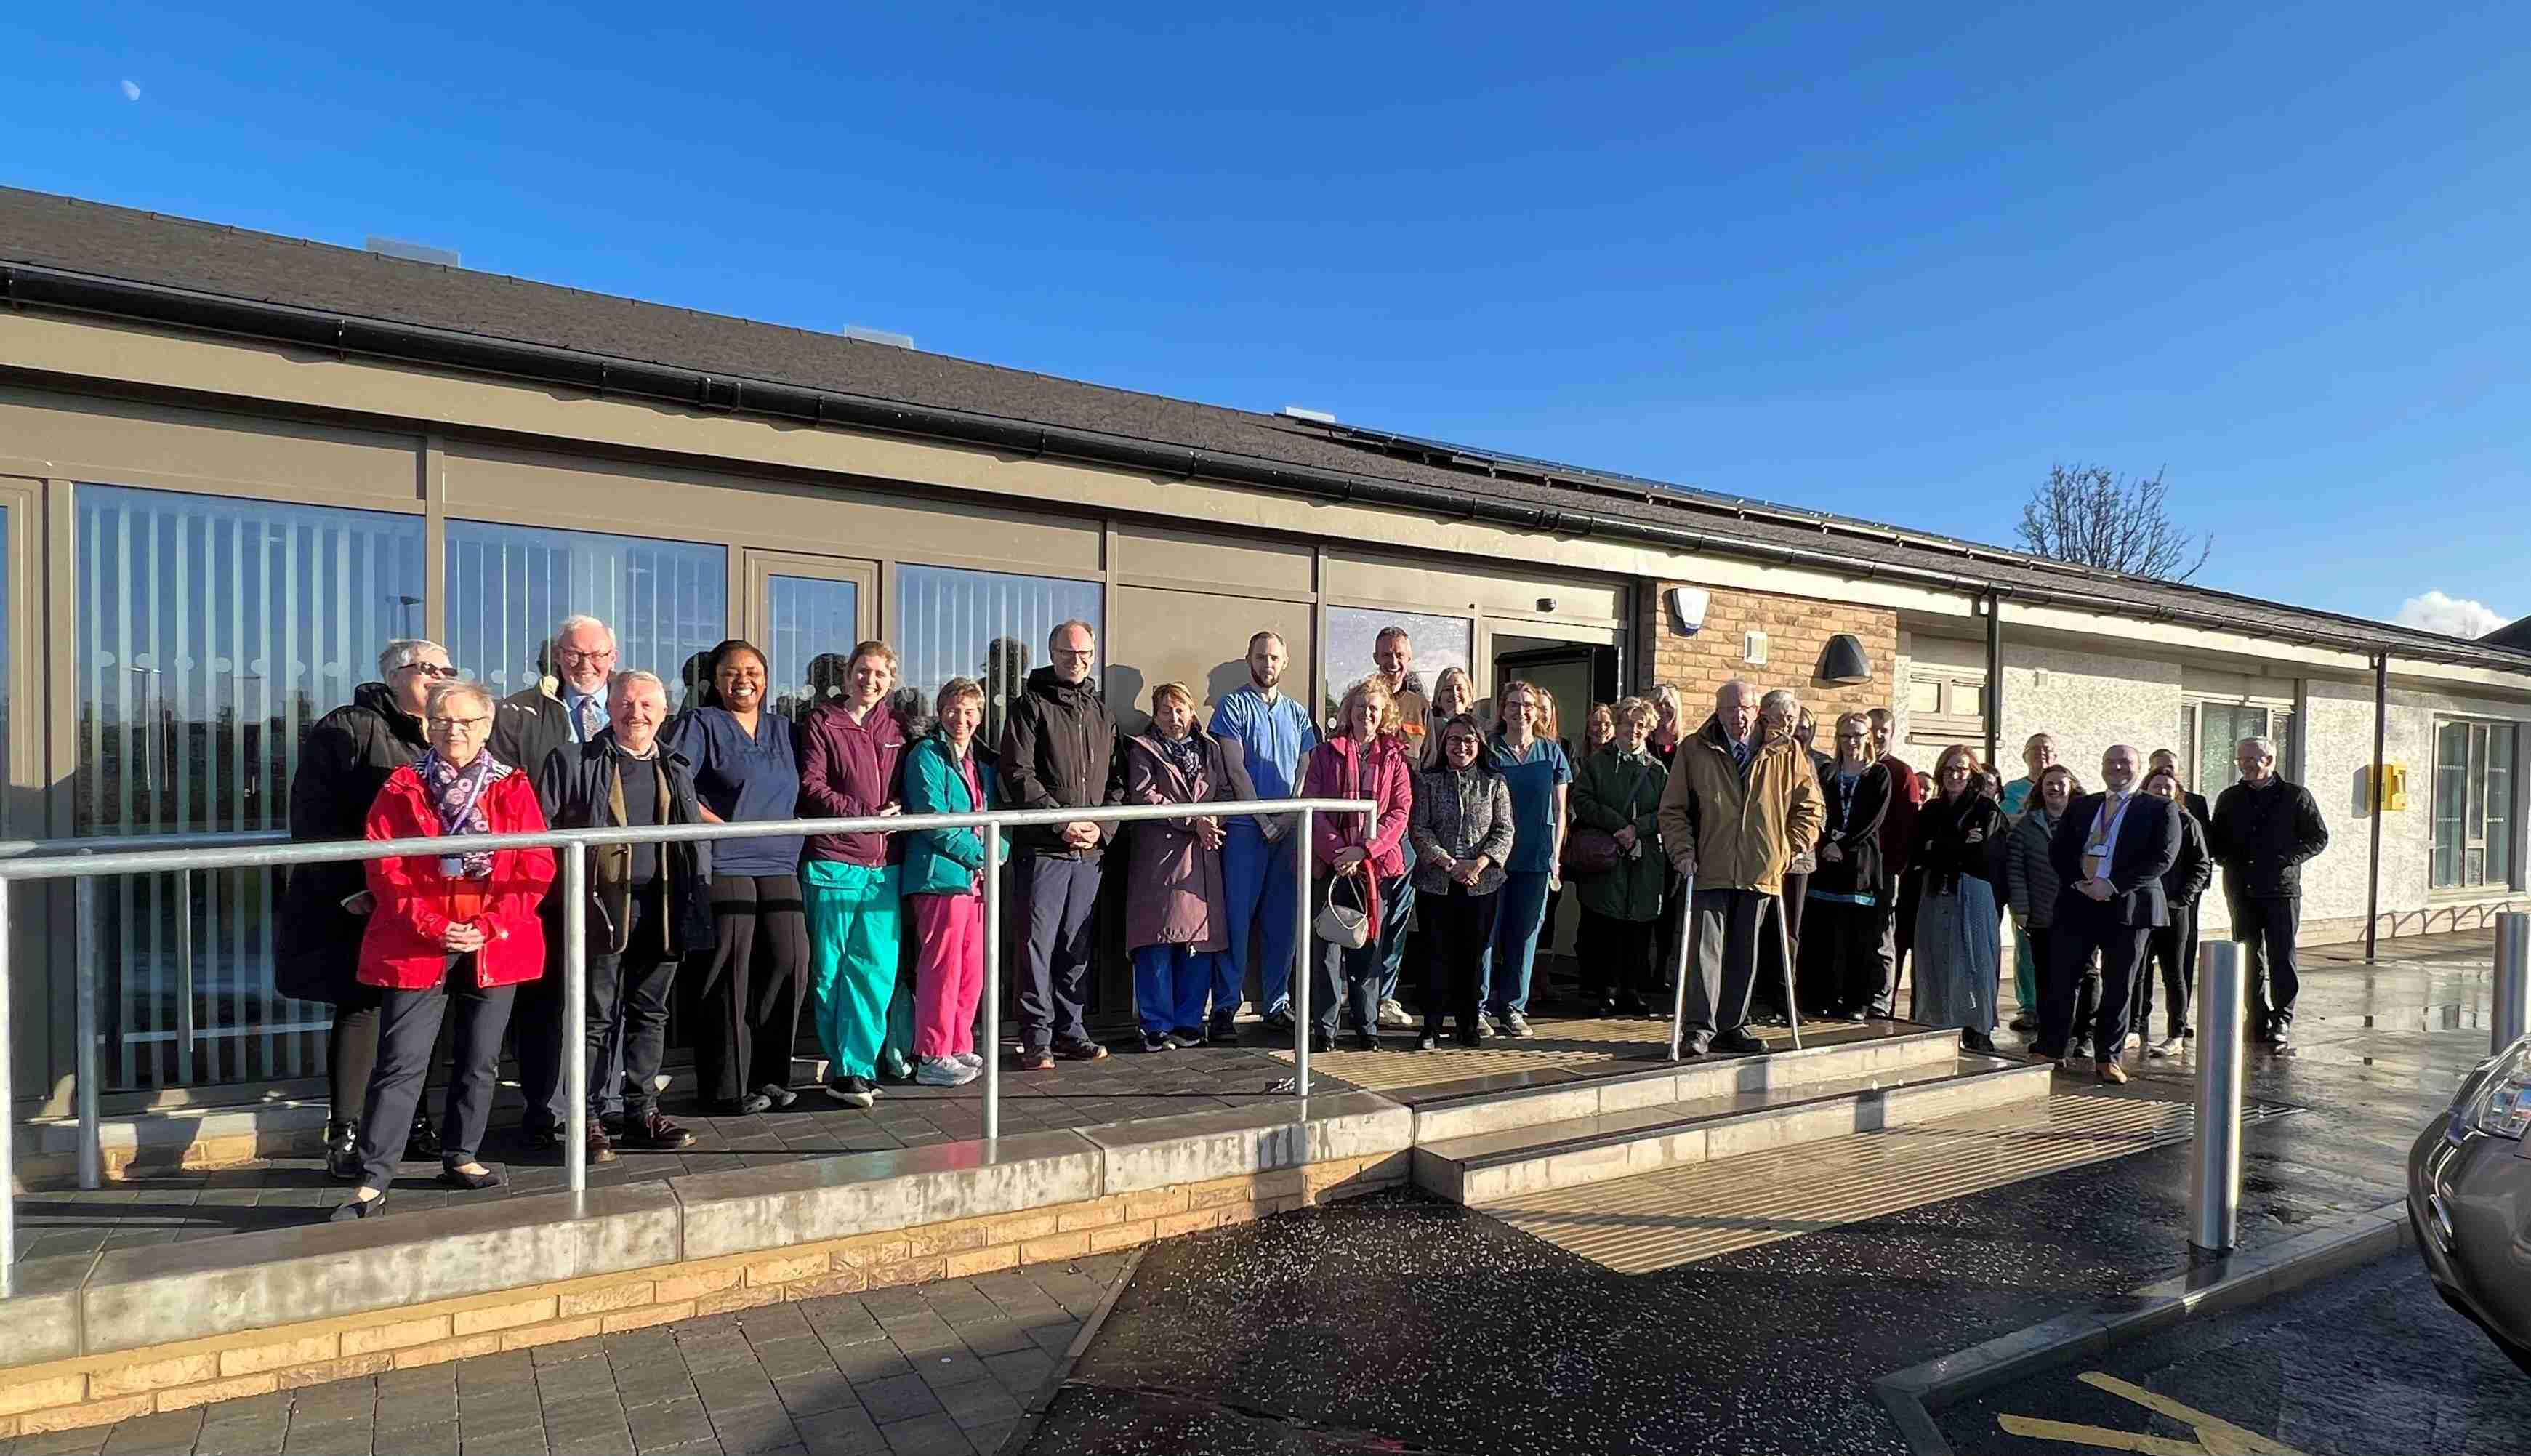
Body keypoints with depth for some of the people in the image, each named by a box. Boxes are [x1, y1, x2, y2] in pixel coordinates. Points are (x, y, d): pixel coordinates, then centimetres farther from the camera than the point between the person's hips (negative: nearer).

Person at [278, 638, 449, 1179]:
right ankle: (342, 1136, 7)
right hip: (360, 905, -5)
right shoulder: (346, 729, -4)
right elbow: (312, 817, -9)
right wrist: (347, 891, -14)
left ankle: (411, 1118, 23)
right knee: (361, 1009, -2)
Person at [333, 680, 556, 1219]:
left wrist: (489, 926, -11)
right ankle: (373, 1181, 4)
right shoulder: (402, 787, 3)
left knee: (480, 1061, 11)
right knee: (401, 1064, -3)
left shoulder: (513, 788, 5)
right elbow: (384, 870, -2)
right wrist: (432, 927, -13)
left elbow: (536, 869, 0)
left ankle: (460, 1158, 26)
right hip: (416, 946, -1)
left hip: (496, 945, 2)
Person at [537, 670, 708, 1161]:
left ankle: (640, 1111, 22)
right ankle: (589, 1121, 12)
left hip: (661, 909, 4)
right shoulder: (573, 762, 1)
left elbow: (697, 836, 16)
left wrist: (697, 901, 8)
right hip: (603, 908, -4)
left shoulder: (676, 769, 14)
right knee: (597, 1018, 2)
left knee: (650, 1014, 11)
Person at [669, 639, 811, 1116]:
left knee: (790, 960, -2)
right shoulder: (699, 723, 4)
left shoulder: (785, 730, 19)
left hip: (779, 865, 5)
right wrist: (722, 825, -14)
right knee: (730, 969, -4)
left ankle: (768, 1075, 13)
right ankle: (727, 1088, 7)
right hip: (724, 865, -5)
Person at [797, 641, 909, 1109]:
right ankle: (844, 1067, 12)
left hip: (885, 865, 4)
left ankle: (855, 1069, 7)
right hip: (833, 862, -4)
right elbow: (811, 789, -8)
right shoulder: (821, 723, 1)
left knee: (879, 968, 0)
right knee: (830, 969, 1)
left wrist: (899, 810, 2)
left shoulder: (896, 728, 15)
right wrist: (869, 815, -13)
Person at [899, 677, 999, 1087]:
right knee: (941, 968, -5)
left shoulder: (981, 765, 18)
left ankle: (960, 1048, 24)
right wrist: (980, 856, -12)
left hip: (977, 878, 8)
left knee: (972, 969, 12)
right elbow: (934, 819, -15)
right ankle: (932, 1058, 4)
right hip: (941, 876, -8)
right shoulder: (927, 756, -6)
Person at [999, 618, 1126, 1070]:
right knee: (1039, 943, -2)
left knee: (1076, 947, 11)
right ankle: (1037, 1038, 7)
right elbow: (1018, 775, -9)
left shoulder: (1102, 712, 16)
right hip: (1042, 847, -5)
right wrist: (1063, 822, -15)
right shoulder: (1031, 706, 0)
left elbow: (1116, 780, 15)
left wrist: (1102, 826, -2)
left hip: (1090, 850, 5)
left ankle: (1069, 1030, 21)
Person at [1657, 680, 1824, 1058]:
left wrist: (1795, 846, 3)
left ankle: (1731, 1027, 22)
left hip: (1761, 871, 2)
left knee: (1743, 954, 11)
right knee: (1705, 948, -7)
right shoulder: (1694, 751, 2)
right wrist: (1683, 850, -5)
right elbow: (1672, 809, 6)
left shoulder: (1785, 752, 5)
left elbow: (1810, 805, 13)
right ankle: (1699, 1028, -2)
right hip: (1709, 870, -2)